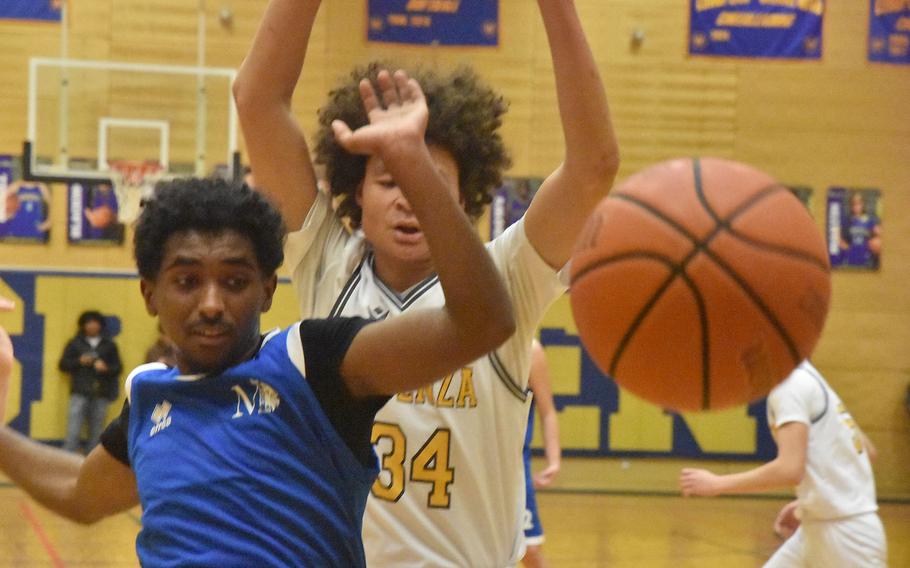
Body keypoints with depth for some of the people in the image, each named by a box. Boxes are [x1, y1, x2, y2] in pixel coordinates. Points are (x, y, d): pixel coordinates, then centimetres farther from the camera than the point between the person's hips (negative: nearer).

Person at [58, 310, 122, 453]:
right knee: (73, 430, -11)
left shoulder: (109, 345, 14)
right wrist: (79, 362, -6)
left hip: (101, 394, 1)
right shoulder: (75, 343, 13)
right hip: (80, 392, -1)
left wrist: (106, 368, -10)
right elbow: (63, 364, 10)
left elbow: (118, 367, 11)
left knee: (96, 432, 0)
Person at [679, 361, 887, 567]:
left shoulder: (789, 383, -15)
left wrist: (717, 484, -16)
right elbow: (863, 447, 19)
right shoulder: (800, 377, 14)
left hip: (844, 530, -10)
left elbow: (790, 471, -26)